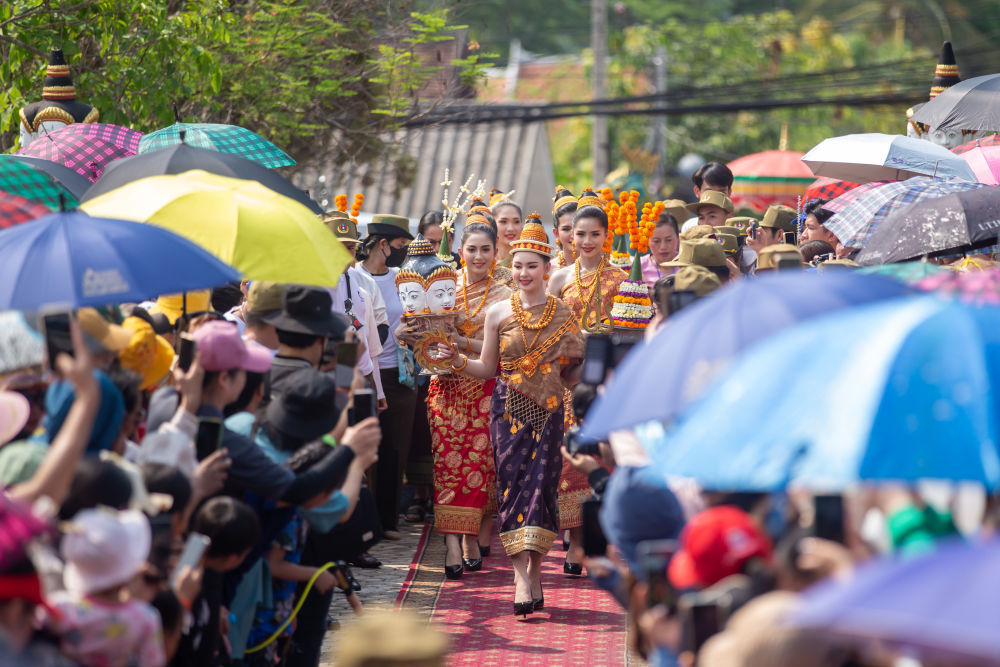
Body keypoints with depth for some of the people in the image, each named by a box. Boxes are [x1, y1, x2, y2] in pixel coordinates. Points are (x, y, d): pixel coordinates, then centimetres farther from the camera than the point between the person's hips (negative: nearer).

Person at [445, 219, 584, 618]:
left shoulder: (563, 315, 6)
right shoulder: (498, 313, 6)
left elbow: (574, 372, 12)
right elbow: (486, 368, 10)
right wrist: (458, 360, -7)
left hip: (547, 411, 0)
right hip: (508, 411, 0)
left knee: (540, 486, -9)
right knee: (512, 486, -7)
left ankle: (534, 573, -3)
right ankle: (523, 580, -8)